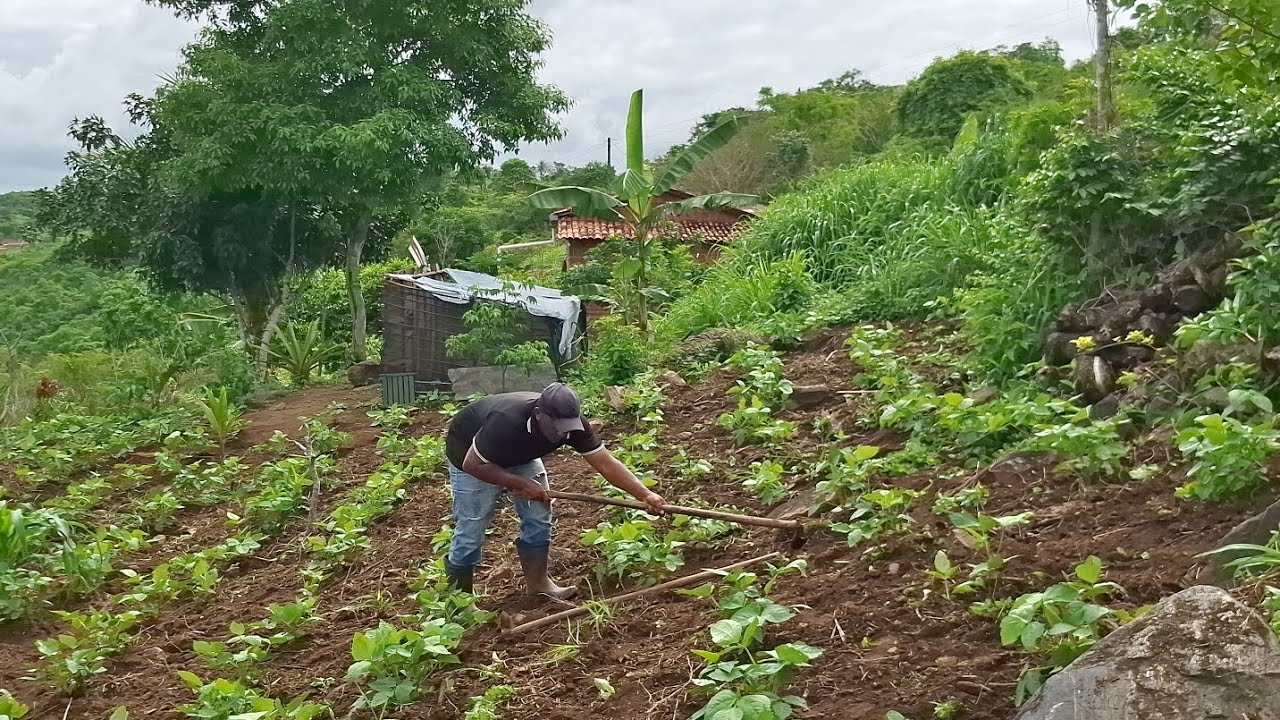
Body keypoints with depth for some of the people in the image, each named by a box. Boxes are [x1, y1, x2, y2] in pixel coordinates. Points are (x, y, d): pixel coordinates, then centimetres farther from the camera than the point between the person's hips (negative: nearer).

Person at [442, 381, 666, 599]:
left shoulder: (571, 423, -26)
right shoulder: (506, 421, -43)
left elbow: (606, 463, -23)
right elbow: (472, 464, -32)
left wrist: (645, 494, -31)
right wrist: (520, 484, -32)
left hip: (519, 454, 6)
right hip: (470, 455, -5)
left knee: (538, 515, -2)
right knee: (471, 529, -5)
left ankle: (537, 581, 14)